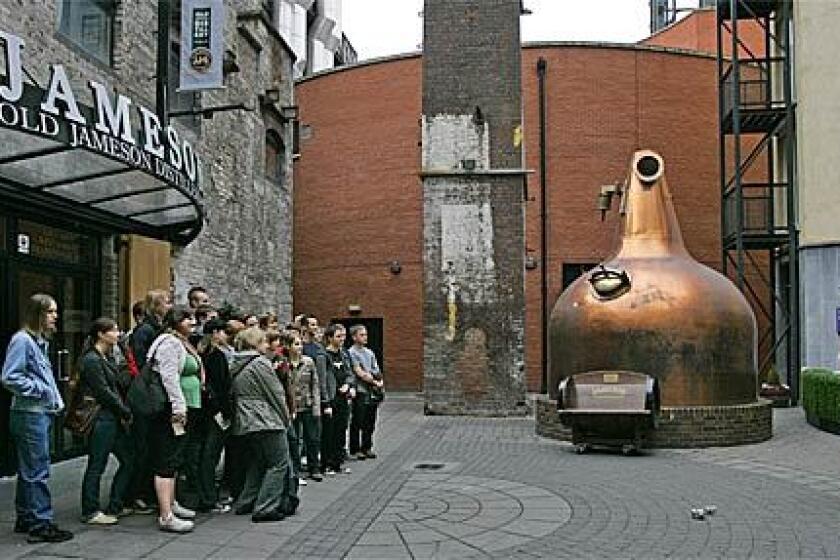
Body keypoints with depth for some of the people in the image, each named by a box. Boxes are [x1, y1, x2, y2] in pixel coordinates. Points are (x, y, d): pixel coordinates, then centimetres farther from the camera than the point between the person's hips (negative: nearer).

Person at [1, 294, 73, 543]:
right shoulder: (22, 340, -13)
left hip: (41, 413, 10)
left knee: (28, 471, 16)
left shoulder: (39, 341, 15)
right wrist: (40, 390, -15)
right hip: (29, 414, -10)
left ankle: (25, 519, 26)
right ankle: (41, 525, -1)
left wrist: (55, 400, 12)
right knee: (37, 471, -6)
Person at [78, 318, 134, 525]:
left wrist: (124, 411, 4)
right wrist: (127, 412, -11)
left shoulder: (108, 357, 15)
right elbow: (103, 392, -16)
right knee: (96, 466, 0)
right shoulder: (91, 360, -13)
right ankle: (91, 512, 11)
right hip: (101, 418, -10)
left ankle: (114, 507, 20)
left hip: (114, 418, 10)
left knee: (129, 459, 11)